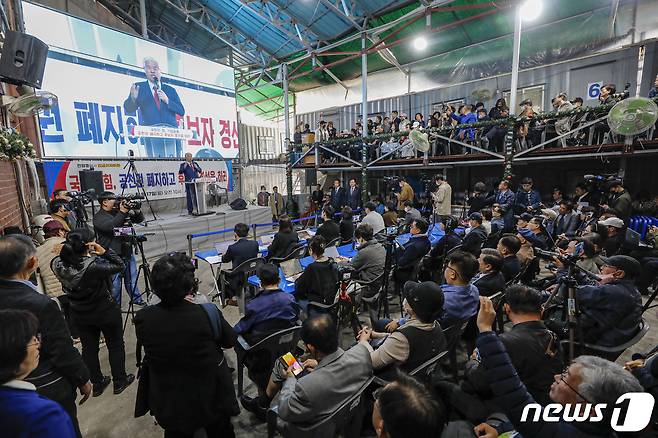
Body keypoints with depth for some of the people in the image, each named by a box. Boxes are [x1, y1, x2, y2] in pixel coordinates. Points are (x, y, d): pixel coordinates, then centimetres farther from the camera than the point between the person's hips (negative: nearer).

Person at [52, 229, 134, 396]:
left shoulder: (59, 265, -16)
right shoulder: (94, 266, -33)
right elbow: (120, 265, -23)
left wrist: (67, 247, -10)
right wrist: (104, 251, -28)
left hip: (80, 315, 5)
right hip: (106, 312, -5)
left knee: (89, 348, 21)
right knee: (116, 345, 16)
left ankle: (97, 384, 37)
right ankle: (119, 382, 30)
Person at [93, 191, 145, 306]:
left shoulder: (119, 211, 11)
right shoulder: (99, 217, -6)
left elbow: (139, 219, 13)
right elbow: (110, 226, -26)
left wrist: (136, 211, -6)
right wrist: (122, 213, -25)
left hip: (127, 252, 6)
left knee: (131, 278, 17)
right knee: (114, 282, 2)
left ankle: (136, 299, 30)